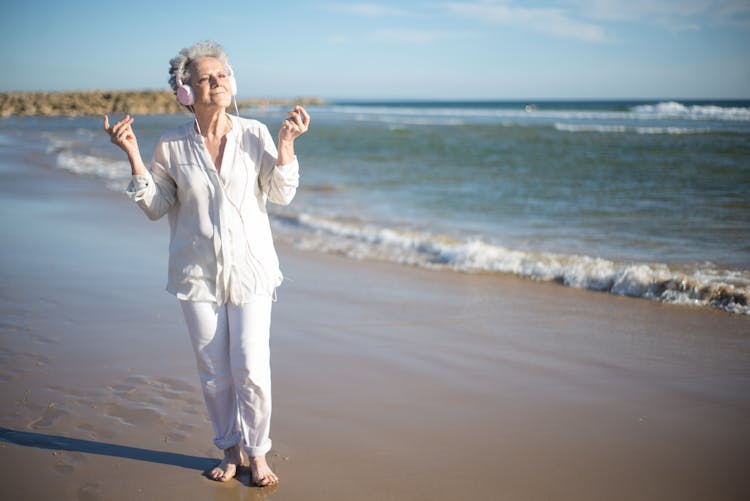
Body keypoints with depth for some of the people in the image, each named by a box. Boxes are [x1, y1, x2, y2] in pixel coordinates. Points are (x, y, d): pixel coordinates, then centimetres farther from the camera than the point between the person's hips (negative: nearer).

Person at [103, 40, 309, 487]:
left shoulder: (254, 134, -3)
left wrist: (287, 144, -12)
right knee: (214, 371, 9)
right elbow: (156, 207, 2)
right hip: (198, 272, 1)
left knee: (251, 370, -3)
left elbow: (281, 195, -1)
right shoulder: (172, 146, -3)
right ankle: (230, 450, 29)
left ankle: (258, 452, 19)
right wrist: (133, 156, -8)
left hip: (250, 269, 0)